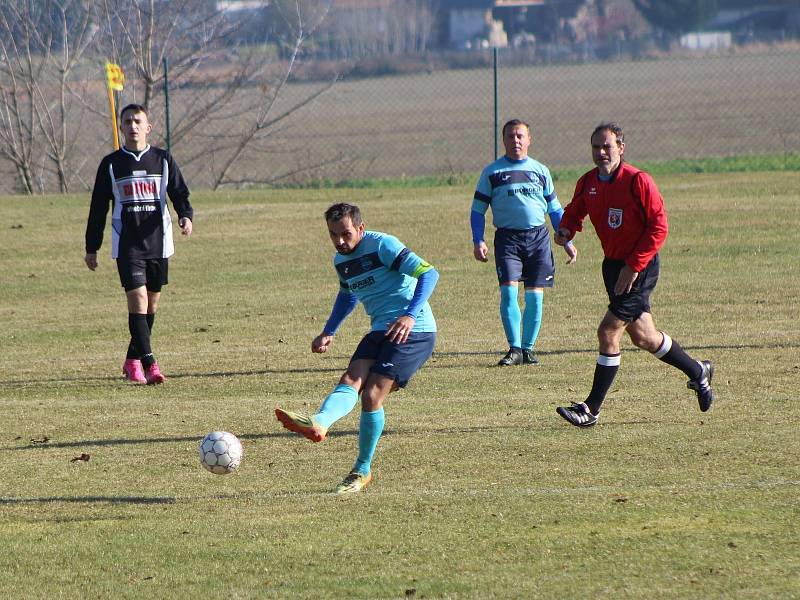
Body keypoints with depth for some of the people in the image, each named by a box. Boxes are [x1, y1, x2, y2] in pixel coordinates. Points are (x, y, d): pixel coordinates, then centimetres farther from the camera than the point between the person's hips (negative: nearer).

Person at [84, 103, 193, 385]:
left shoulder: (163, 160, 6)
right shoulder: (111, 164, 4)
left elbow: (179, 193, 6)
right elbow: (98, 208, 8)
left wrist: (186, 215, -16)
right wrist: (91, 248, 8)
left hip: (158, 242, 2)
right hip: (126, 244, -2)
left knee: (151, 302, 8)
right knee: (137, 298, -16)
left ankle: (133, 360, 23)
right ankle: (148, 362, -22)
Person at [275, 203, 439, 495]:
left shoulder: (383, 246, -12)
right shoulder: (341, 261, 13)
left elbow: (429, 274, -17)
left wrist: (411, 315, -27)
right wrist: (328, 333, 24)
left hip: (413, 331, -8)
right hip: (381, 330, 8)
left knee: (372, 396, -17)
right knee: (351, 381, -20)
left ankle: (362, 470, -5)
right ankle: (319, 423, -46)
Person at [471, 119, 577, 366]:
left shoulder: (540, 171, 13)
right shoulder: (492, 172, 7)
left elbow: (555, 209, 19)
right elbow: (477, 209, 8)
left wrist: (567, 242, 14)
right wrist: (478, 241, -5)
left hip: (538, 237, 2)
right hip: (507, 238, -2)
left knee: (535, 296, -1)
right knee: (508, 291, -15)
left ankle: (528, 348, 10)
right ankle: (514, 349, -9)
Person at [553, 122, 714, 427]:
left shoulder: (638, 181, -17)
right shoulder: (587, 183, 3)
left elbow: (659, 227, -16)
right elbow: (575, 211, 19)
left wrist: (633, 266, -20)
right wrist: (566, 230, -5)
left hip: (640, 266, -8)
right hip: (613, 263, 8)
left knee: (609, 332, -13)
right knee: (643, 337, 15)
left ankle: (591, 409, -7)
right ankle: (698, 372, 38)